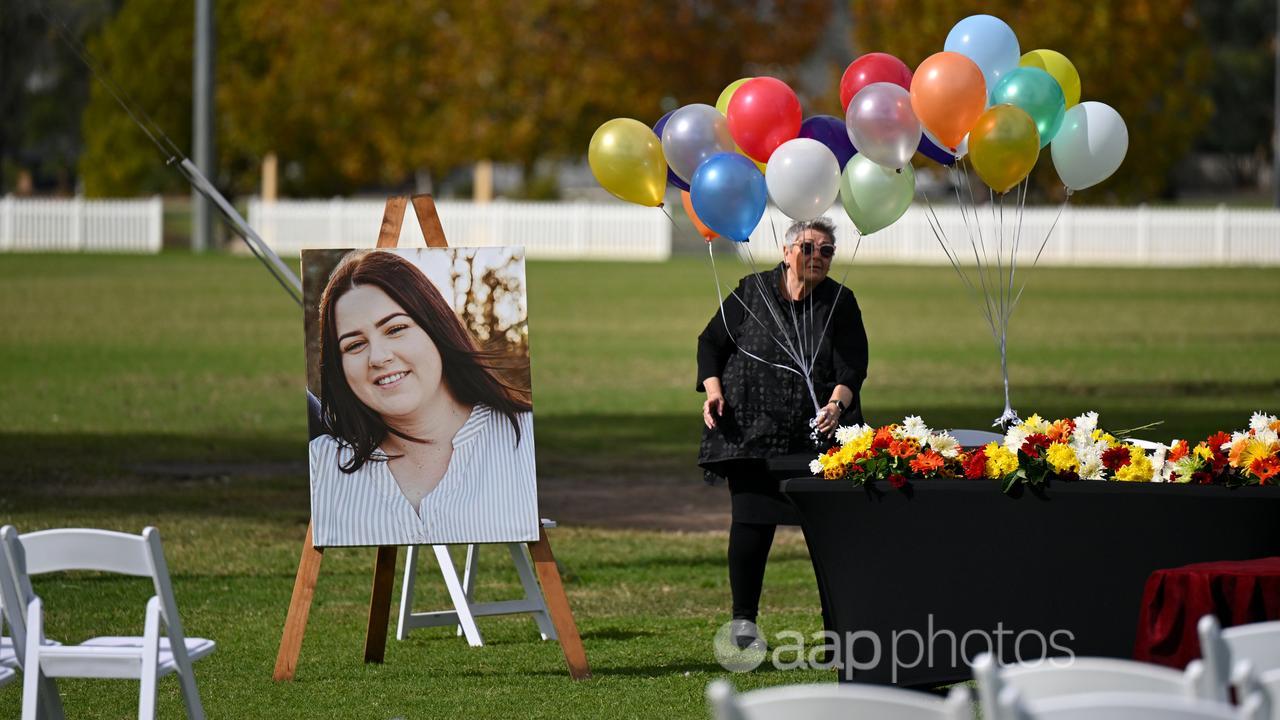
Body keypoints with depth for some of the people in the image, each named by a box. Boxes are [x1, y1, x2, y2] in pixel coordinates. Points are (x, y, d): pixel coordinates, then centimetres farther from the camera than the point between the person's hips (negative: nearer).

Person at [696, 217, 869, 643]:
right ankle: (743, 618, 7)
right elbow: (711, 343, 12)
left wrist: (837, 403, -24)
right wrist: (713, 391, -4)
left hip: (818, 432, 0)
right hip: (752, 431, 0)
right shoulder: (751, 293, 4)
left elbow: (853, 364, -5)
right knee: (751, 523, -4)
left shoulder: (840, 303, 4)